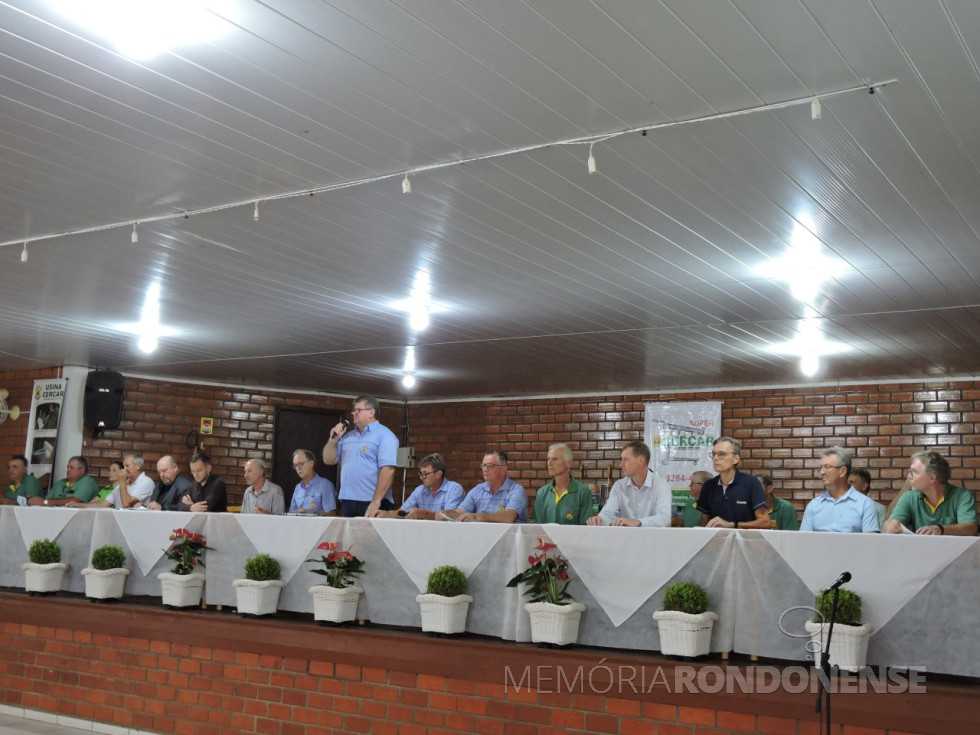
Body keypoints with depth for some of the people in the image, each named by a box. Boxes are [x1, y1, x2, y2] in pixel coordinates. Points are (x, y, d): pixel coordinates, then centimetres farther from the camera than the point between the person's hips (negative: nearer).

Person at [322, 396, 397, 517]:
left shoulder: (384, 435, -7)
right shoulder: (348, 436, 17)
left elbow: (388, 470, -17)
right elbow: (329, 460, 18)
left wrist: (376, 502, -23)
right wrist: (333, 439, 1)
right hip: (348, 501, 7)